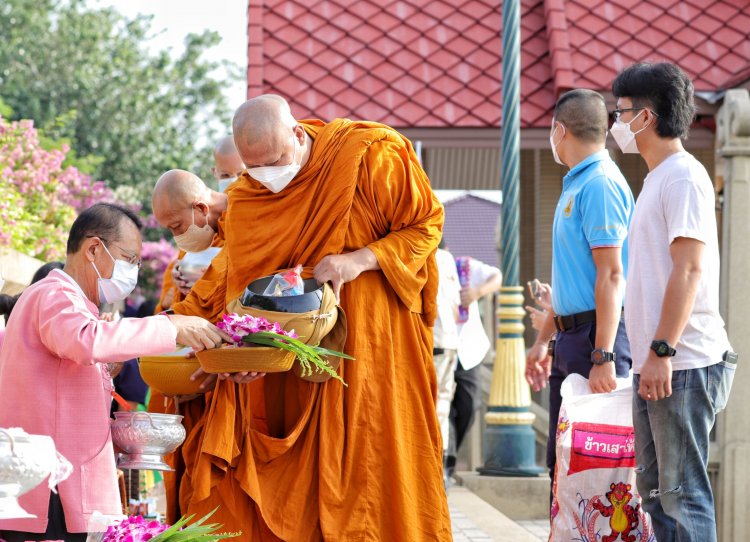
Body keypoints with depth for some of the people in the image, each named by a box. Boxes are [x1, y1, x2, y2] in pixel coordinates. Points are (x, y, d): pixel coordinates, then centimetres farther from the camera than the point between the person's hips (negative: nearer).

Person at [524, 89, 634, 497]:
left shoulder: (600, 184, -13)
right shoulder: (575, 185, 18)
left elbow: (611, 275, -20)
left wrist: (603, 356, -25)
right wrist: (543, 341, 27)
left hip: (596, 337, -10)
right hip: (571, 340, 10)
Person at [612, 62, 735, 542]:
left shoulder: (683, 175, -11)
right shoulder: (658, 179, 19)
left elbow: (689, 269, -19)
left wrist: (662, 350, -22)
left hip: (683, 365, -10)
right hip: (655, 364, 10)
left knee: (684, 493, -8)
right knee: (656, 489, 13)